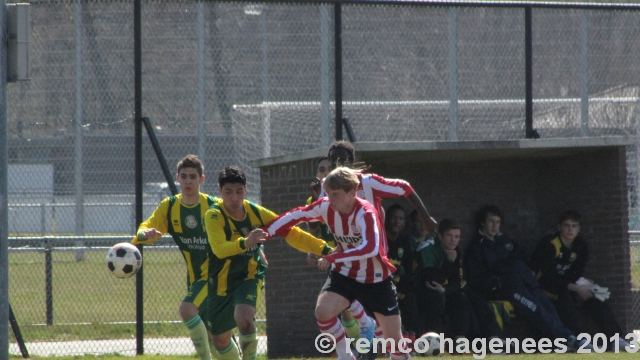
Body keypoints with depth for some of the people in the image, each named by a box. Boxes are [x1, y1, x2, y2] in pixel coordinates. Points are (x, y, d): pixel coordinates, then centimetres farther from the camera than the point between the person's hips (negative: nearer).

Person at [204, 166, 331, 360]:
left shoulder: (256, 213, -7)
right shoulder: (214, 215, -18)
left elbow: (292, 234, 1)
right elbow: (219, 249, -35)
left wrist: (326, 250, -6)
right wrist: (245, 242, -54)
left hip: (249, 277, 0)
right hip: (221, 283, 0)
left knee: (243, 318, -31)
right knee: (220, 340, 11)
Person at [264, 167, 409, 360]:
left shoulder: (365, 213, -29)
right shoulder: (325, 207, -12)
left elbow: (371, 248, -44)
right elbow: (296, 215, 2)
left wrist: (332, 258, -47)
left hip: (376, 279, -4)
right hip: (346, 274, 4)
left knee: (393, 337, 1)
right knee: (323, 311, -22)